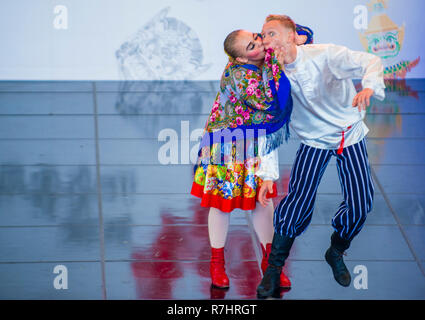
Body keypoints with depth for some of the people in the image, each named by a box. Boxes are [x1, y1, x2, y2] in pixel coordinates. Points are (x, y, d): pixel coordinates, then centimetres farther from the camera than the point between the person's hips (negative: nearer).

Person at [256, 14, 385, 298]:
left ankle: (336, 253, 25)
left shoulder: (324, 55, -19)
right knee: (297, 203, -14)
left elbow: (372, 62, -21)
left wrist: (369, 87, -45)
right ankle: (273, 270, 3)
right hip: (314, 141, 1)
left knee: (360, 205, -5)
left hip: (351, 136, 0)